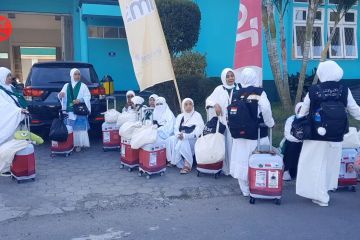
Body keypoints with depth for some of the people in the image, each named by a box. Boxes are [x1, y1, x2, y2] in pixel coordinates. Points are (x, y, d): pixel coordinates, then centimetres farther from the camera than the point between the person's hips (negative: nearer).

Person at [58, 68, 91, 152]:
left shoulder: (83, 86, 3)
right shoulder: (66, 86, 11)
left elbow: (88, 97, -3)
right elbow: (61, 96, 10)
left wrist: (80, 100, -19)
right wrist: (60, 95, -13)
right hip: (69, 111, 2)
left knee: (79, 128, -2)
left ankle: (79, 144, 6)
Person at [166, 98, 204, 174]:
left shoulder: (197, 116, 0)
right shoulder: (180, 116, 16)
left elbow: (198, 131, -12)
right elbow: (176, 128, 9)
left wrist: (185, 135, -24)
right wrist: (178, 134, -17)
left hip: (192, 139, -4)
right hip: (181, 138, 5)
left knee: (183, 142, -35)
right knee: (171, 140, -26)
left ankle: (187, 165, -26)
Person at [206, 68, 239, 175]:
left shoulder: (239, 89, 3)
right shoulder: (219, 89, 7)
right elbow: (209, 100, 8)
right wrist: (215, 104, -10)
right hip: (222, 122, 1)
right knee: (223, 144, 2)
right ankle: (224, 168, 12)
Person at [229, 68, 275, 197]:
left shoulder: (237, 93, 2)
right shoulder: (259, 92, -7)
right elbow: (266, 109, -18)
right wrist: (270, 123, -3)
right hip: (258, 134, -3)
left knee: (242, 162, 10)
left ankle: (245, 190, 17)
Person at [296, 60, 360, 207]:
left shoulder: (313, 91, -9)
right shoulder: (344, 90, -5)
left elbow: (303, 113, 1)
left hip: (316, 135, -2)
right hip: (336, 136, 3)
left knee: (316, 165, 9)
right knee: (330, 165, 19)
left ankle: (321, 196, 12)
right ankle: (324, 191, 33)